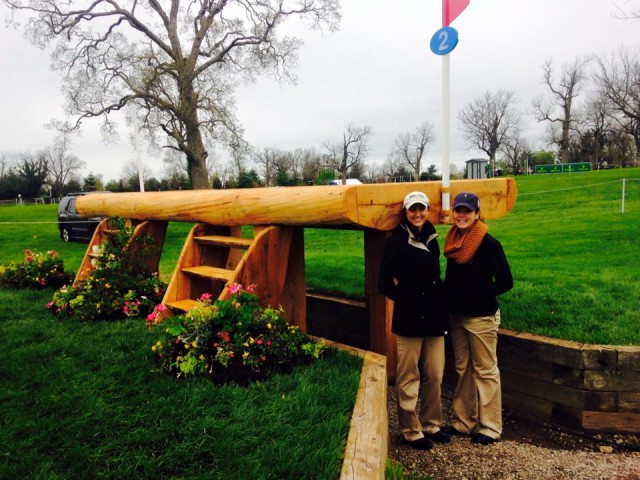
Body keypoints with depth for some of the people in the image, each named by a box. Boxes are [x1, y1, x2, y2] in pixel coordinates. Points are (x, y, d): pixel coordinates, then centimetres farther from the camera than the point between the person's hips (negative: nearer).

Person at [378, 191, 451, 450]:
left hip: (434, 316, 6)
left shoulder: (431, 239, 11)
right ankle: (411, 431, 18)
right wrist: (406, 300, -17)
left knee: (435, 375, 12)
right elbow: (385, 283, -9)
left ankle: (431, 424, 29)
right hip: (409, 318, -6)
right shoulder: (396, 241, -7)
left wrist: (441, 302, 8)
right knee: (409, 379, 2)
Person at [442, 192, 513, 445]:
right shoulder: (454, 241, 6)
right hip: (457, 316, 7)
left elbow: (505, 281, -14)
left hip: (481, 317, -7)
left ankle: (490, 427, 17)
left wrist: (480, 296, -12)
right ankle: (464, 421, 28)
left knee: (485, 371, 4)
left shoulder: (488, 243, -13)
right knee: (463, 370, 15)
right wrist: (449, 299, 4)